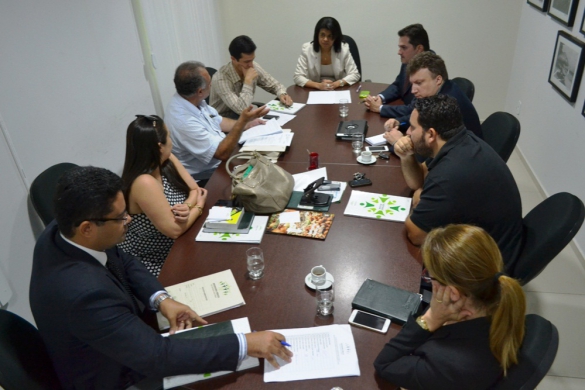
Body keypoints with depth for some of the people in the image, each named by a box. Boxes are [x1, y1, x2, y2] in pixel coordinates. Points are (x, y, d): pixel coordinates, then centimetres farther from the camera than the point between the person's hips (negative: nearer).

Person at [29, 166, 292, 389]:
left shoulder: (60, 233, -16)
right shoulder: (85, 292, -42)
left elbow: (122, 262, 1)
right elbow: (158, 357, -38)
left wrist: (162, 300, -14)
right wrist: (245, 344, -33)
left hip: (122, 341, 7)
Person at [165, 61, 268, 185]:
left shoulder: (191, 100, -5)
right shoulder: (183, 121, -33)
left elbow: (218, 121, 14)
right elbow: (222, 153, -29)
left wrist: (247, 124, 7)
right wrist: (242, 121, -32)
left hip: (218, 162, 8)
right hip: (207, 177, -8)